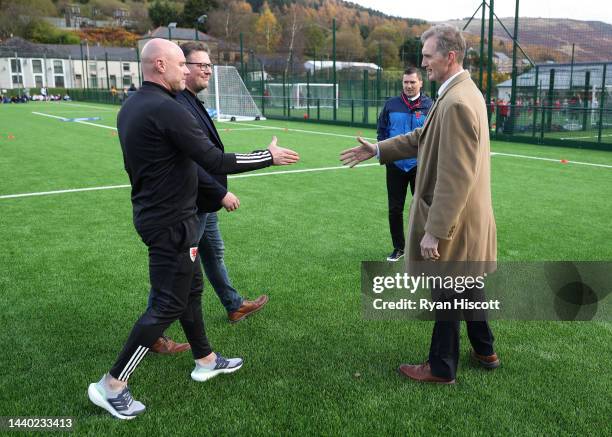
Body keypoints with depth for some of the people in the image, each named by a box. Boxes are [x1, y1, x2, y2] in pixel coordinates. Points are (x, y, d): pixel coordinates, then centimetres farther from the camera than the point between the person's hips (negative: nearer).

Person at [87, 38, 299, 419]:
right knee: (168, 303, -1)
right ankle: (112, 385, 8)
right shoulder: (166, 110, -23)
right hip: (171, 222, -10)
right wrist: (270, 157, -13)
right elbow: (215, 161, -25)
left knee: (191, 288, 19)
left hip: (154, 213, 10)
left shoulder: (131, 107, 7)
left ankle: (206, 361, 35)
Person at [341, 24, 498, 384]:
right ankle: (485, 351, 40)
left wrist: (434, 231, -25)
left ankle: (442, 368, 24)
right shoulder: (461, 91, 8)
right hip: (464, 216, 10)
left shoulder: (457, 102, -25)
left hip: (453, 220, -10)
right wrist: (377, 150, 13)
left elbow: (455, 177, -27)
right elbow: (422, 138, 16)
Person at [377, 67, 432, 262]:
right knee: (395, 209, 8)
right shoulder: (391, 104, 4)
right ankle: (398, 248, 22)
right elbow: (381, 130, 12)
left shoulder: (430, 106, -2)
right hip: (395, 165, 2)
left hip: (420, 166, -2)